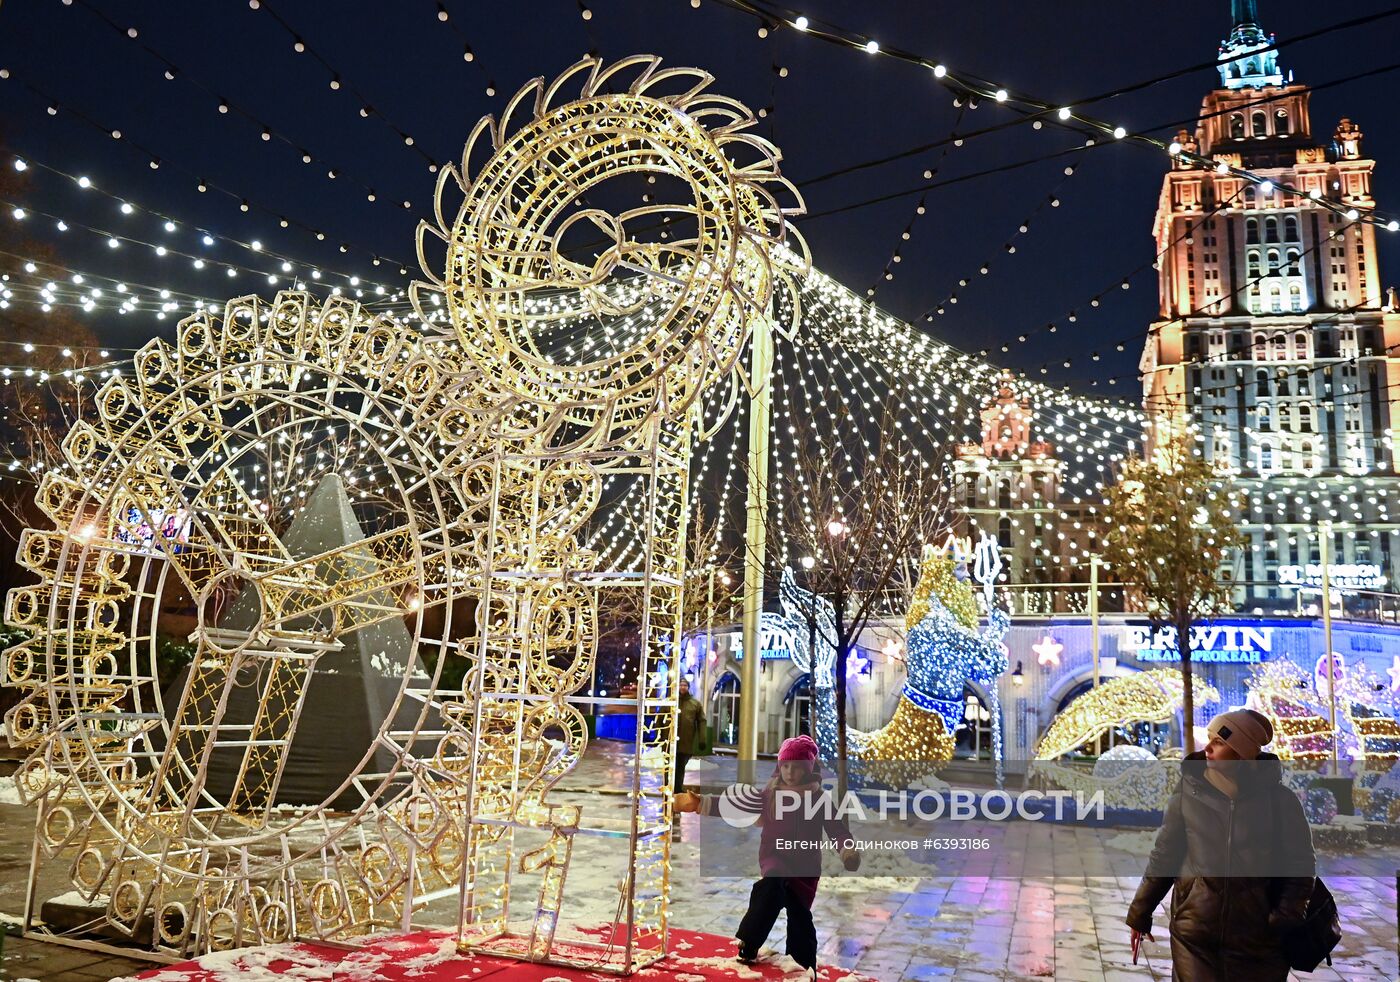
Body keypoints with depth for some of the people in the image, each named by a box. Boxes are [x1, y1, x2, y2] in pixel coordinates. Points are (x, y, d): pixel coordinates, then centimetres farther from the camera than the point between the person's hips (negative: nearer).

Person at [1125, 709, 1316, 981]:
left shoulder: (1278, 798, -3)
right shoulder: (1189, 790, -1)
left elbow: (1300, 864, 3)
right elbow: (1164, 855, 5)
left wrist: (1284, 922, -7)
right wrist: (1139, 915, 7)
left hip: (1258, 941, 0)